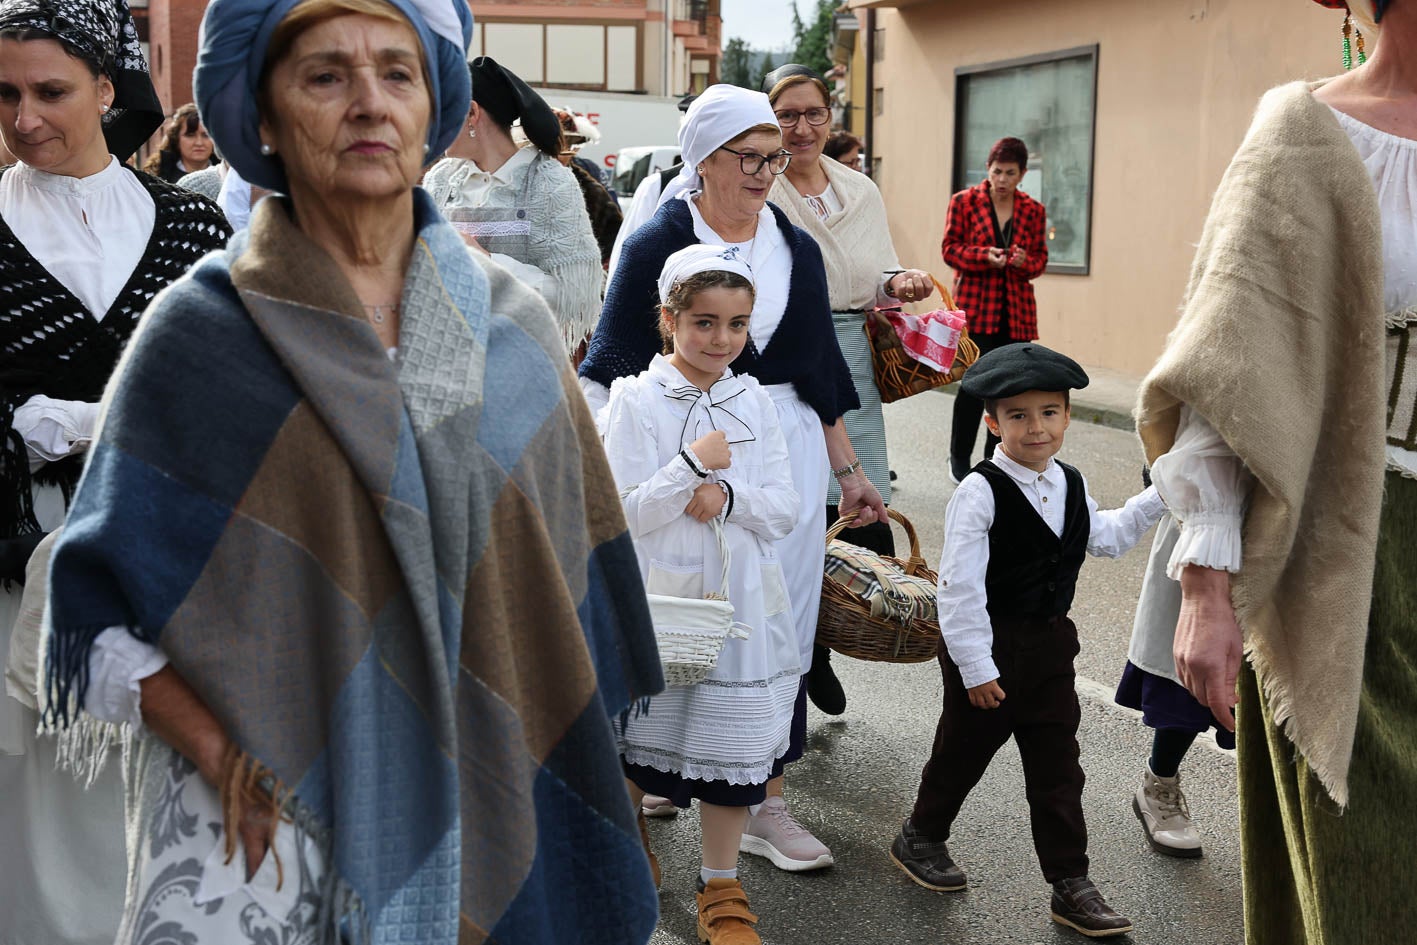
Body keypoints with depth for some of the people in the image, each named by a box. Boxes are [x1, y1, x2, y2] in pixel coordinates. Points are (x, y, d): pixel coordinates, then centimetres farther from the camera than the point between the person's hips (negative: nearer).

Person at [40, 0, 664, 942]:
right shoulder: (198, 333, -5)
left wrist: (549, 754, 5)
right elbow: (105, 594, -4)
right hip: (261, 809, -2)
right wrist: (218, 754, -15)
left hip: (479, 786, 3)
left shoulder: (514, 322, 2)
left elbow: (568, 564, 7)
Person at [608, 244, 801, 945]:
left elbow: (784, 510, 1)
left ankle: (721, 887, 25)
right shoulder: (637, 400, -8)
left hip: (739, 599, 3)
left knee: (733, 742, 9)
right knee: (640, 734, 14)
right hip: (659, 599, -3)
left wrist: (728, 497, -16)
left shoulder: (754, 402, 4)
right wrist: (692, 466, -21)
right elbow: (623, 514, -12)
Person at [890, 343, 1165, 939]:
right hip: (988, 646, -6)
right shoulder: (980, 492, -19)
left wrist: (1156, 500, 17)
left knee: (1057, 767, 10)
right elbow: (959, 587, -20)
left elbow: (1106, 537, 25)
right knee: (963, 752, 13)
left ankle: (1070, 884, 20)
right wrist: (976, 667, -19)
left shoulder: (1070, 486, 4)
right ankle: (920, 838, 38)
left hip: (1050, 645, 6)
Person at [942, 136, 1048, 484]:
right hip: (975, 306, -3)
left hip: (1017, 311, 4)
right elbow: (950, 249, 0)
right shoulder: (964, 202, 1)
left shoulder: (1033, 210, 9)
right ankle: (959, 458, 10)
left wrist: (1025, 262, -10)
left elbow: (1040, 258, 13)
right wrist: (984, 256, -17)